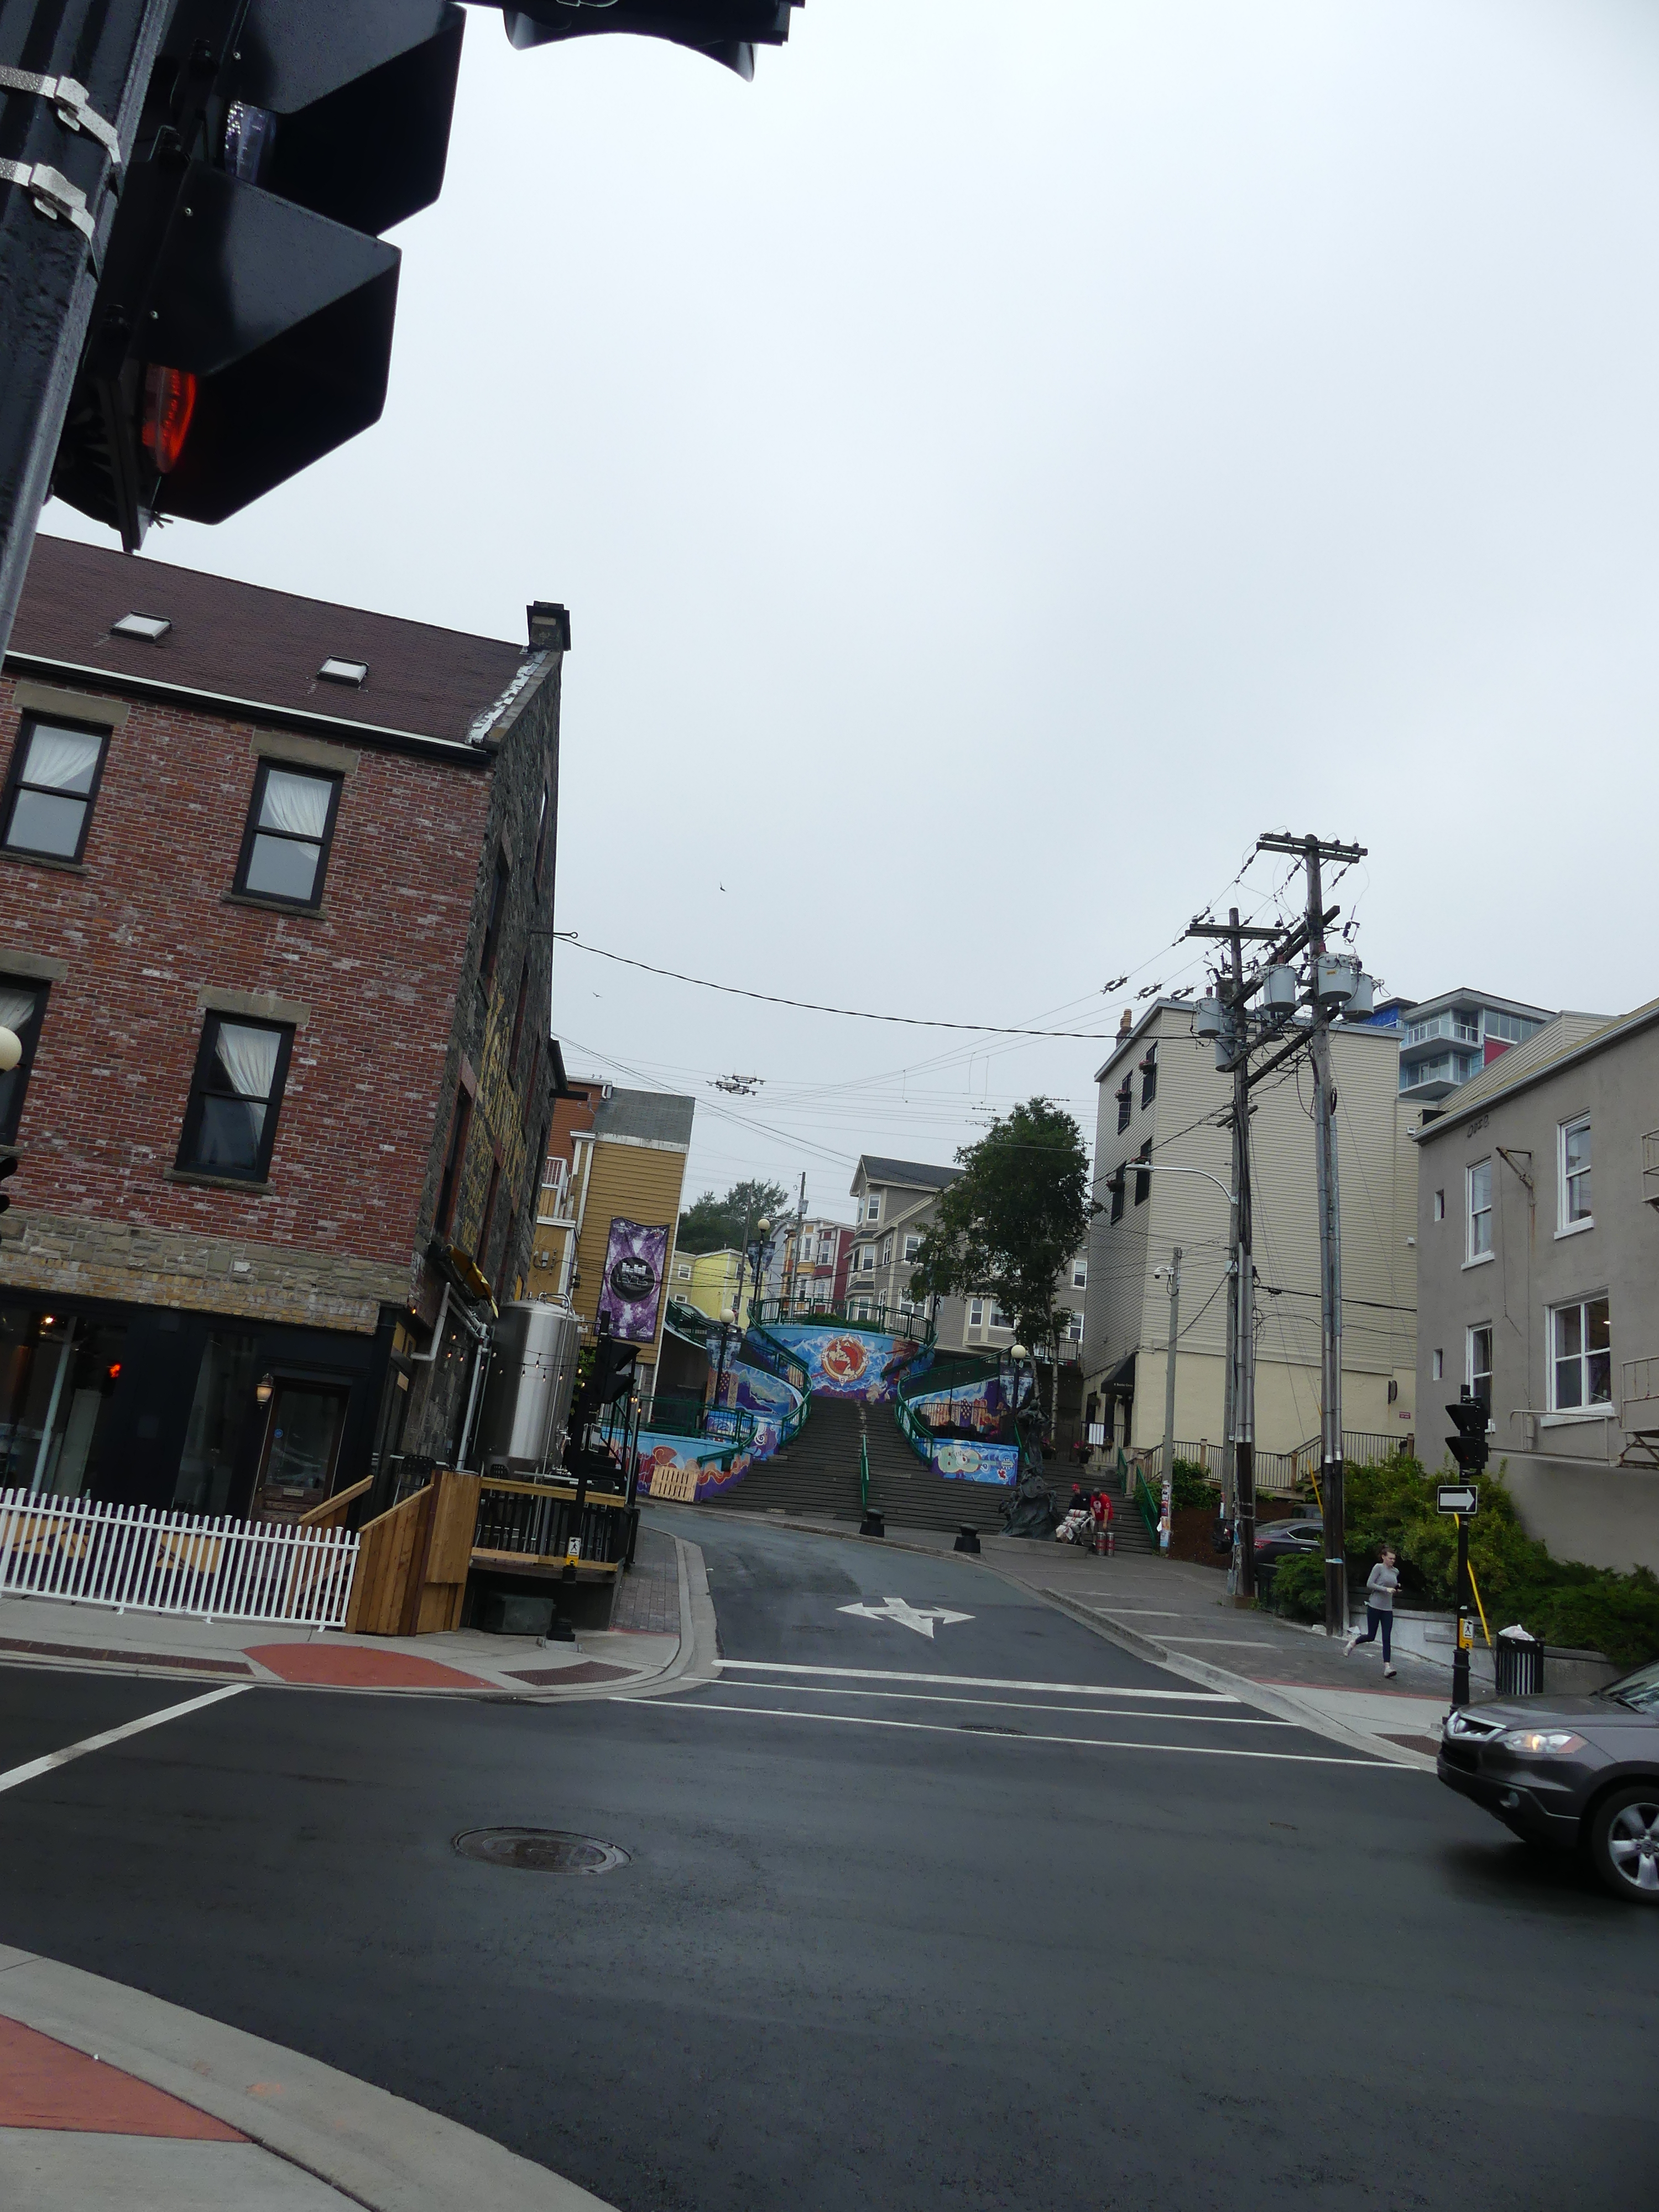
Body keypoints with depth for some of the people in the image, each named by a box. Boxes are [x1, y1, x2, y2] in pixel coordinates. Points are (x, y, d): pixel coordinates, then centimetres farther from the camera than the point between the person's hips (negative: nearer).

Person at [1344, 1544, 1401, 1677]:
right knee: (1371, 1637, 1)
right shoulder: (1378, 1568, -7)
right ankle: (1353, 1642, 28)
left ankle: (1387, 1666, -7)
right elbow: (1369, 1584, -11)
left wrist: (1397, 1588, 3)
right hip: (1375, 1606, -5)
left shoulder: (1396, 1572, 11)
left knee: (1387, 1638, -5)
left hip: (1388, 1609, 5)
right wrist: (1386, 1589, -20)